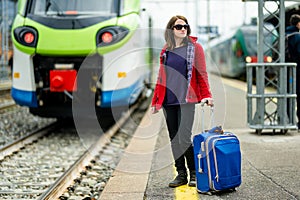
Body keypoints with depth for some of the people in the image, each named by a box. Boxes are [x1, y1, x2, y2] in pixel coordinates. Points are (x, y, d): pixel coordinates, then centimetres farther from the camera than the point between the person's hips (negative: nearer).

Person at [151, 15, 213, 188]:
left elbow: (202, 73, 0)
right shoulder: (166, 51, 14)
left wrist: (206, 95, -12)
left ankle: (194, 173, 3)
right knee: (174, 139, 6)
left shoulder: (195, 47, 3)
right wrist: (156, 101, 15)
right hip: (168, 102, 5)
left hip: (186, 100, -4)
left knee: (184, 138, -11)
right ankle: (181, 174, 14)